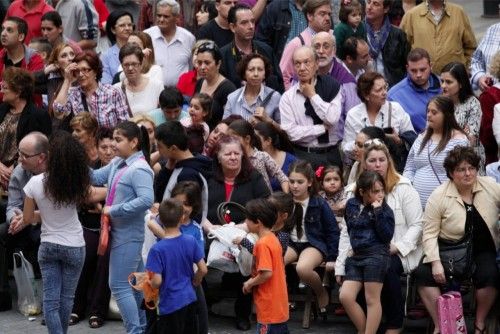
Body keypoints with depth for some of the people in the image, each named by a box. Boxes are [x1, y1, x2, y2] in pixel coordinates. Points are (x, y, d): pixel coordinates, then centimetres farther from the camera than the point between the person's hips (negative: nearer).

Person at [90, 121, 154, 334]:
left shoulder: (140, 169, -19)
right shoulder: (117, 164, 7)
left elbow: (146, 200, -29)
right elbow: (97, 178, 10)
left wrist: (114, 210, -23)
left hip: (128, 235, -9)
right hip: (119, 232, 9)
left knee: (119, 286, -7)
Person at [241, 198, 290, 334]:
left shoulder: (262, 244, -19)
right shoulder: (273, 239, 9)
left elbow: (267, 273, -26)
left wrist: (250, 284, -11)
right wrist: (253, 280, 10)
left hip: (269, 306, -9)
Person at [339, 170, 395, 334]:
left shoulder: (384, 209, -3)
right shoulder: (351, 205, 10)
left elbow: (387, 236, -14)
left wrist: (378, 211, -17)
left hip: (376, 255, -5)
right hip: (356, 256, 5)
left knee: (372, 299, -3)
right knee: (345, 297, -4)